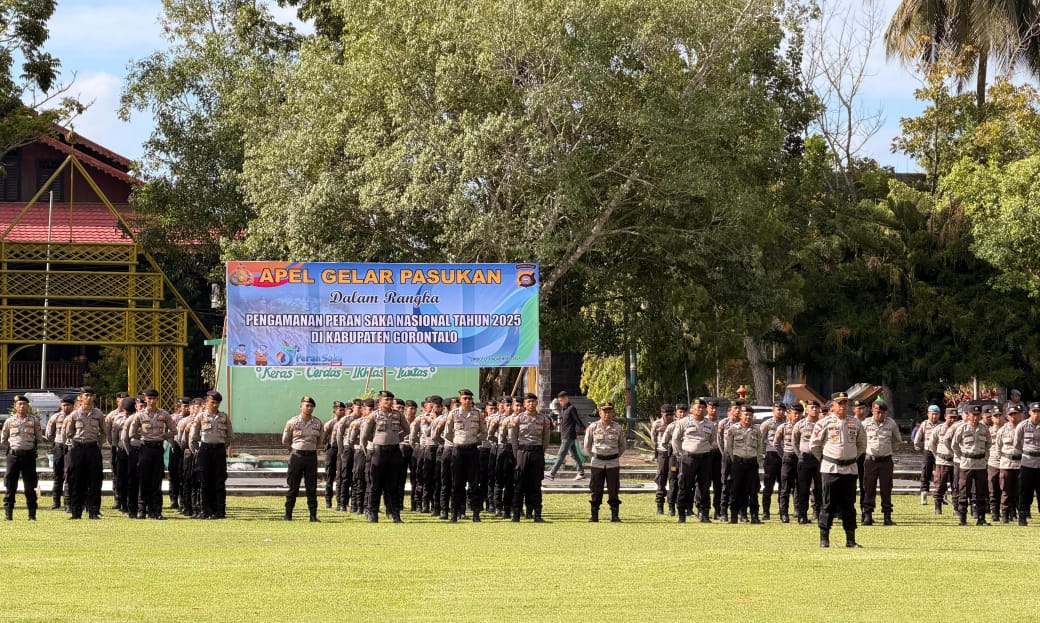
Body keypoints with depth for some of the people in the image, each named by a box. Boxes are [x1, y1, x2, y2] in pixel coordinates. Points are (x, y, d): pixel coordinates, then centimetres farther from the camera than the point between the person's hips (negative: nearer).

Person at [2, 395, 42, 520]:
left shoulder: (34, 420, 6)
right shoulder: (9, 421, 8)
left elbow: (39, 438, 11)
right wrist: (12, 447, 9)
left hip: (29, 454, -1)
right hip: (13, 455, 1)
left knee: (30, 486, 0)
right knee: (10, 486, -2)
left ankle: (32, 514, 5)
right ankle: (8, 514, 2)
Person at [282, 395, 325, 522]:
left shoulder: (317, 423, 5)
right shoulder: (292, 422, -2)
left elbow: (320, 441, 18)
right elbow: (285, 441, 7)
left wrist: (311, 448, 9)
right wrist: (298, 446, 10)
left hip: (311, 456, 2)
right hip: (296, 456, -2)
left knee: (312, 487, 3)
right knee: (293, 486, 1)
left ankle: (313, 515, 6)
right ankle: (288, 514, 7)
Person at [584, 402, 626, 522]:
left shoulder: (618, 428, 4)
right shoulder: (593, 427, 2)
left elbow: (622, 447, 15)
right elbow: (586, 446, 11)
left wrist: (615, 457, 9)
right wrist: (593, 457, 8)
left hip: (613, 463, 0)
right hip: (597, 463, 0)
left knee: (613, 490, 1)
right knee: (595, 491, 1)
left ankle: (615, 515, 5)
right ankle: (594, 515, 7)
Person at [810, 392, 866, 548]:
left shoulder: (855, 424, 8)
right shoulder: (824, 423, -4)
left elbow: (862, 444, 20)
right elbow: (815, 444, 1)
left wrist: (853, 458, 13)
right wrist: (823, 459, 5)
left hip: (850, 469, 4)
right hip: (830, 469, -4)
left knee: (849, 505, 5)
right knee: (829, 504, -1)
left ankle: (850, 539, 8)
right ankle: (824, 538, 4)